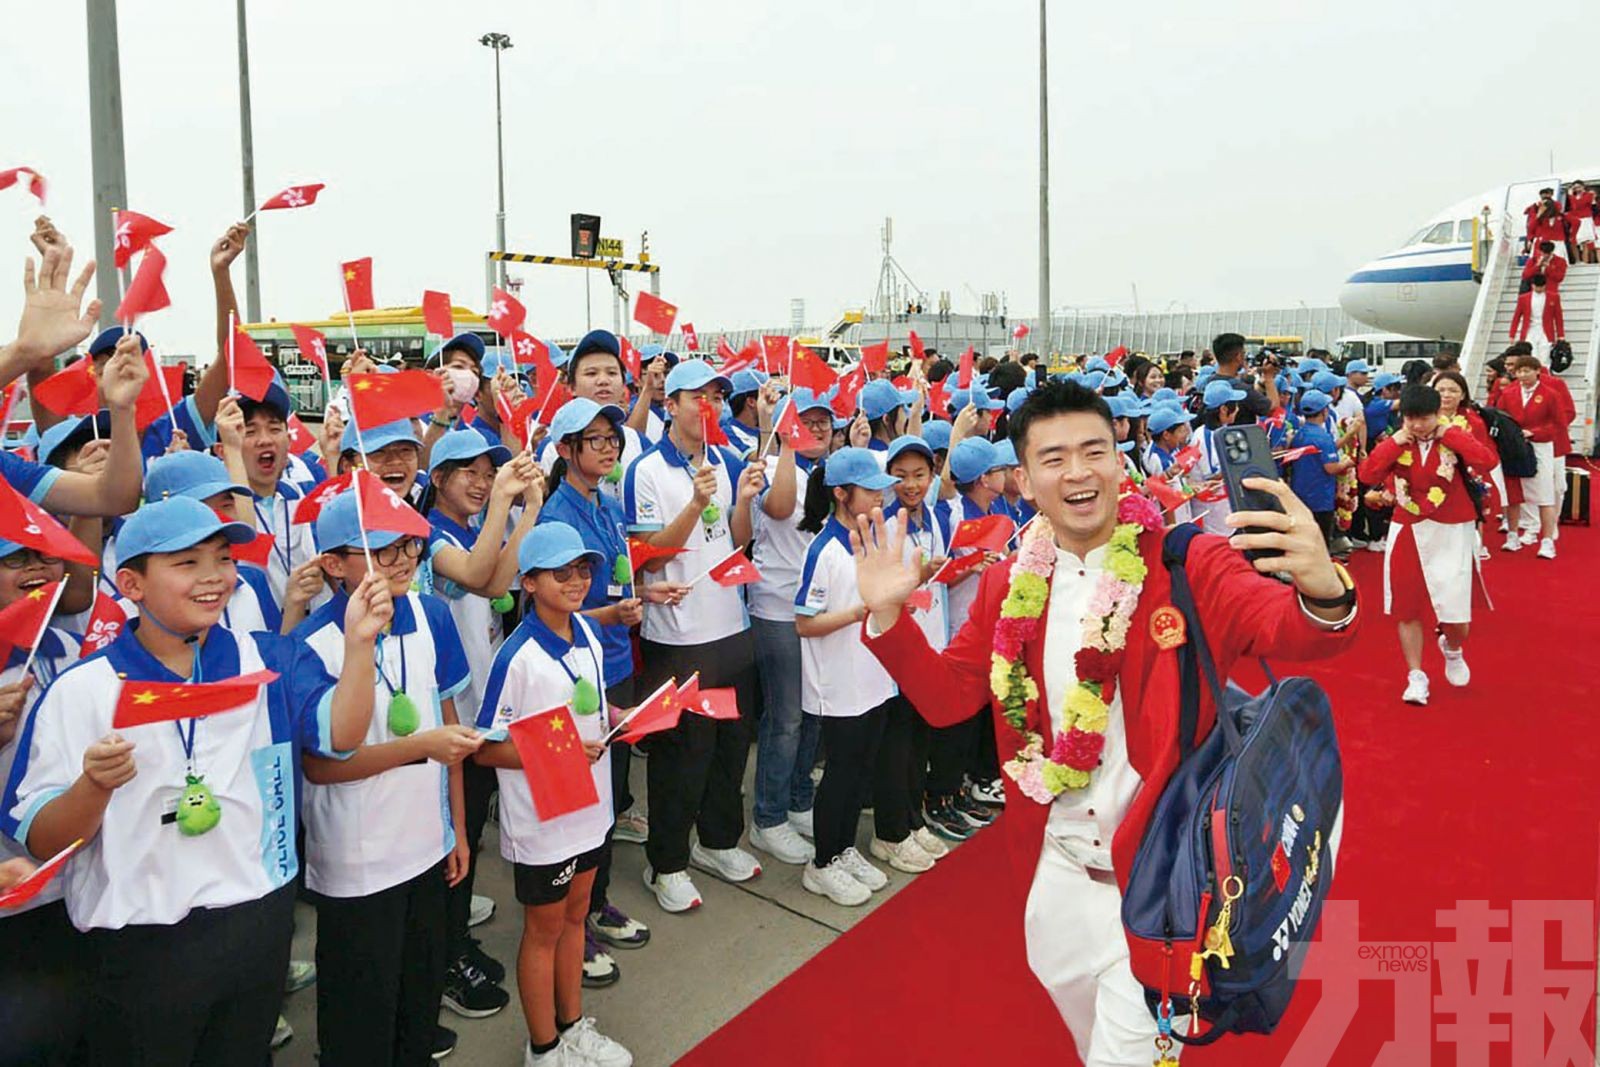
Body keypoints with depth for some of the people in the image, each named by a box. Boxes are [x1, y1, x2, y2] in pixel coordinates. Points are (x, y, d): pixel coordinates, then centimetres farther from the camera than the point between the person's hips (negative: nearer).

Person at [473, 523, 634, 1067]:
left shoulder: (587, 633, -1)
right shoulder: (518, 658, -23)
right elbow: (487, 749, -20)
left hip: (589, 808, 7)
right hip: (542, 820, -7)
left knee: (574, 917, 22)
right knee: (544, 929, 12)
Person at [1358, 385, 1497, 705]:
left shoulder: (1454, 437, -5)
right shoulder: (1396, 443, 2)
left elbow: (1487, 461, -23)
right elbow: (1368, 475, -10)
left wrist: (1450, 434, -18)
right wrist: (1393, 442, -14)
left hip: (1451, 534, -2)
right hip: (1407, 532, 2)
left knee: (1456, 614, -2)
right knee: (1407, 607, 5)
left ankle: (1452, 648, 34)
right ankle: (1415, 676, 17)